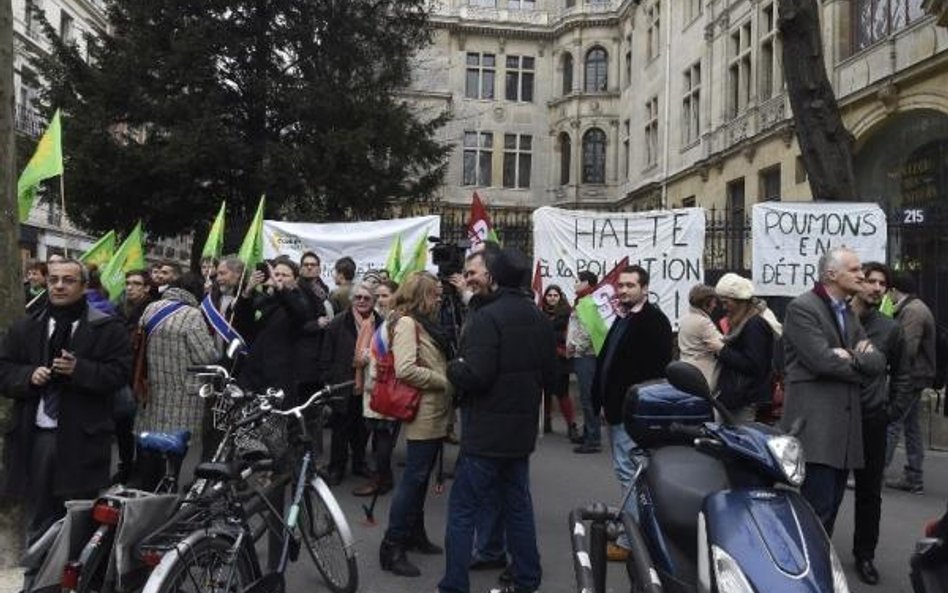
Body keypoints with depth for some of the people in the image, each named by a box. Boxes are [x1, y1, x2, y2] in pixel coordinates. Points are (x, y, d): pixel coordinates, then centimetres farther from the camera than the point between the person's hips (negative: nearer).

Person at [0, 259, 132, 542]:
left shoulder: (108, 329, 1)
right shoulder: (23, 329, 14)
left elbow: (120, 372, -7)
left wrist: (79, 369, -20)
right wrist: (29, 375, -9)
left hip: (82, 439, -4)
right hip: (33, 436, 4)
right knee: (38, 521, 14)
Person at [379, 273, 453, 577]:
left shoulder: (425, 323, 16)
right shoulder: (407, 323, -15)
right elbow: (405, 370, -25)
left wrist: (446, 380, 7)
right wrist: (445, 381, -18)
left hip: (435, 413, 9)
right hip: (423, 415, -9)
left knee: (421, 477, 17)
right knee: (414, 478, -5)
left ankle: (415, 533, 28)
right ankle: (392, 546, 3)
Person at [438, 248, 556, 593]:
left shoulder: (487, 316, -18)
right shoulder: (537, 317, 8)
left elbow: (474, 375, -25)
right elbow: (550, 376, 14)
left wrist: (453, 369, -6)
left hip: (486, 431, -8)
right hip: (522, 429, 8)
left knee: (462, 512, 1)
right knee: (518, 505, 18)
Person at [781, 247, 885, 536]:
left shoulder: (848, 312, 20)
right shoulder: (802, 308, -7)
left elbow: (878, 362, 11)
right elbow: (823, 360, -17)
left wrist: (852, 357, -9)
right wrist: (861, 366, 0)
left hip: (845, 423, 8)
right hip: (815, 423, -8)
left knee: (831, 508, 11)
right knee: (818, 509, -10)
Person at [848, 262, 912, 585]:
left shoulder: (890, 329, 5)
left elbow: (902, 375, 12)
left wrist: (892, 411, 3)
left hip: (872, 421, 2)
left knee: (869, 493, 9)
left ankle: (864, 554, 23)